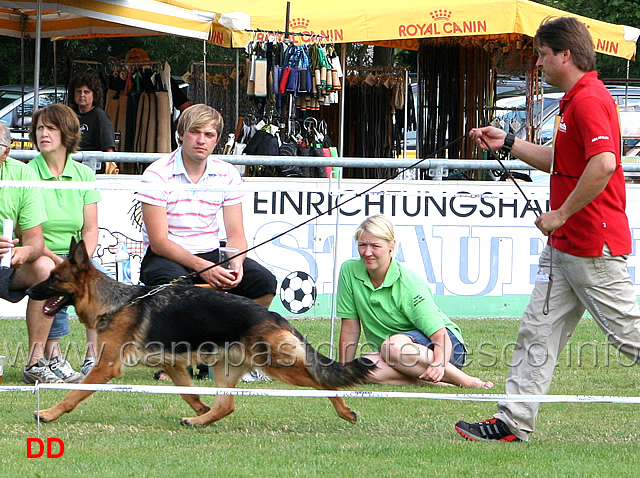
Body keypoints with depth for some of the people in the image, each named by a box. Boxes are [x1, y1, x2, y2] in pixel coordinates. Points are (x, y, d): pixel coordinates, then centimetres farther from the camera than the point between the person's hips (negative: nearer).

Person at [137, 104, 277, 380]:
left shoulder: (227, 174, 3)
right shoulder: (158, 175, -12)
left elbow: (235, 234, 2)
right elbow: (159, 242, -16)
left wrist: (236, 264, -21)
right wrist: (203, 268, -26)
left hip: (211, 254, 5)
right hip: (165, 257, -5)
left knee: (263, 282, -18)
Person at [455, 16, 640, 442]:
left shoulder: (590, 101, -18)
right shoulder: (575, 101, 17)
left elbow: (603, 164, -31)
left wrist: (562, 214, -23)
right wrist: (508, 143, 24)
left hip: (594, 246, -11)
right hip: (564, 246, 11)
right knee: (538, 330, 7)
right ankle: (514, 423, 7)